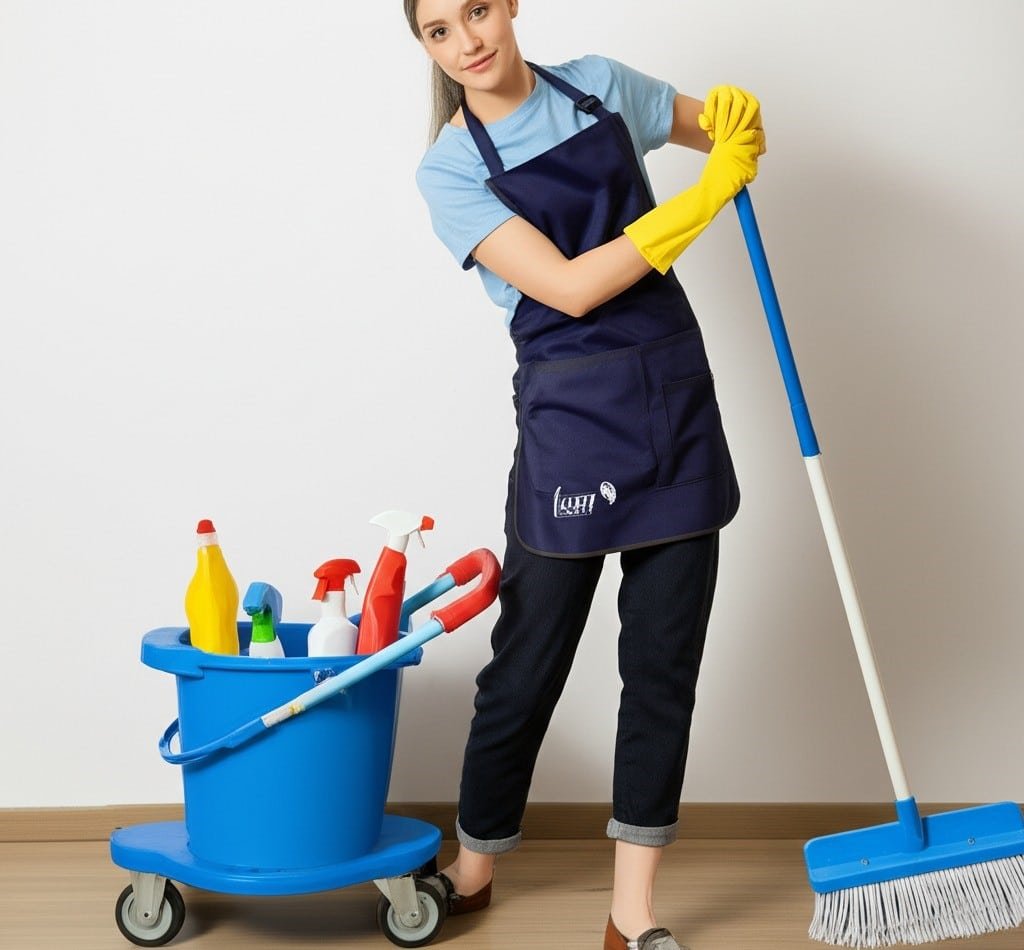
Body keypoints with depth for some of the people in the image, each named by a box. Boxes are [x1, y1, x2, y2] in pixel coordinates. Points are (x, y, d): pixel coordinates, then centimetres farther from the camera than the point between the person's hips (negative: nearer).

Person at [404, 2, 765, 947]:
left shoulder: (600, 86, 7)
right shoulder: (451, 169, -5)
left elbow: (727, 131, 22)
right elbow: (570, 286, -16)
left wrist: (741, 121, -2)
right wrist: (707, 196, -17)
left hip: (679, 406, 4)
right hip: (571, 418, -4)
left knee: (664, 668, 5)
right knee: (529, 666, 5)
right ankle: (472, 870, 29)